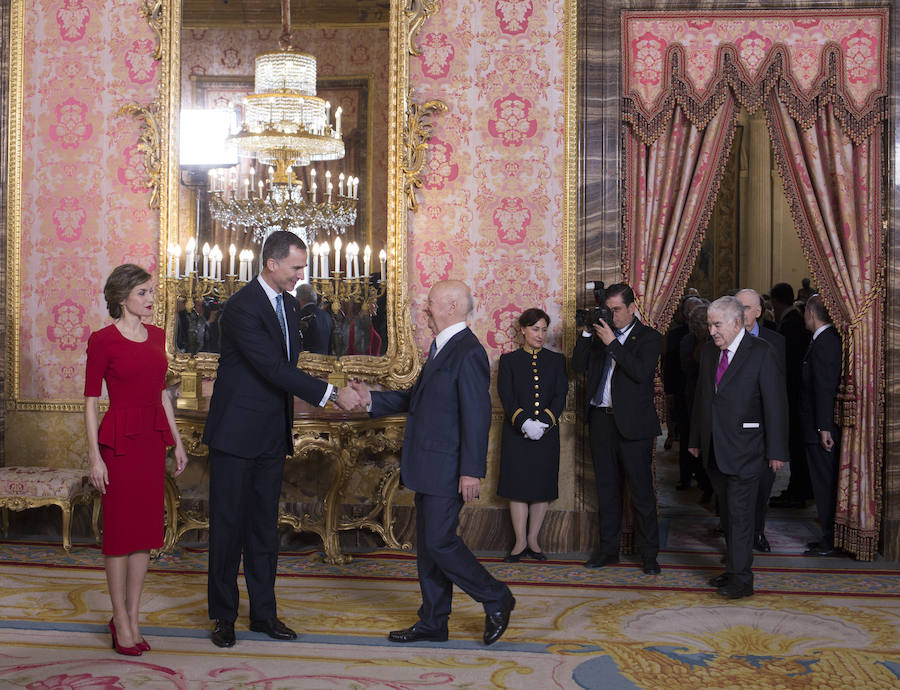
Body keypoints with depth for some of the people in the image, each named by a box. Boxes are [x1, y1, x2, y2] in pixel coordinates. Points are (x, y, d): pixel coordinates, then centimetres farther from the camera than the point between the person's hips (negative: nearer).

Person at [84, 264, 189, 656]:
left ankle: (132, 617, 19)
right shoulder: (103, 340, -8)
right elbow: (90, 401, -8)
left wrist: (176, 441, 13)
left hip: (153, 439, 6)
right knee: (120, 531, 2)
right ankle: (121, 623, 12)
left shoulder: (157, 336, 10)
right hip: (120, 440, -6)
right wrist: (94, 457, -13)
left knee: (146, 529, 9)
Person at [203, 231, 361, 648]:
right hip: (237, 432, -7)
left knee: (265, 525, 12)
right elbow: (275, 368, -23)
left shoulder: (290, 305, 10)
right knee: (229, 524, 3)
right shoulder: (242, 307, -17)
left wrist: (286, 421, 15)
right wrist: (331, 394, -24)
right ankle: (224, 615, 15)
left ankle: (264, 613, 21)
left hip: (272, 435, 8)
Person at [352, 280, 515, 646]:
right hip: (428, 468, 10)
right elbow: (418, 397, 21)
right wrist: (372, 398, 11)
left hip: (448, 469, -10)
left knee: (440, 542, -6)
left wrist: (472, 471, -22)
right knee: (427, 545, 13)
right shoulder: (441, 348, 15)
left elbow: (477, 416, -20)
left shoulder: (468, 352, -16)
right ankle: (433, 622, 23)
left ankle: (496, 600, 11)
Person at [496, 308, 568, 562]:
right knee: (518, 486, 1)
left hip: (547, 434, 2)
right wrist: (524, 422, -19)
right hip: (517, 434, -1)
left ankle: (533, 540, 15)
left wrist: (543, 422, -15)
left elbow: (561, 396, 0)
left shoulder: (556, 360, 8)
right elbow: (506, 397, -4)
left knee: (543, 487, 4)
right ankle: (520, 542, 9)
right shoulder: (509, 360, 4)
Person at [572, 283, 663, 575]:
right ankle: (608, 548, 23)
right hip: (601, 419, 5)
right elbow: (578, 365, 6)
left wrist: (612, 343, -21)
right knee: (607, 488, 13)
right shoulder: (601, 333, 11)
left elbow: (642, 372, -18)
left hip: (632, 423, -5)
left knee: (641, 490, 0)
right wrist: (587, 333, -4)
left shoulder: (649, 337, -3)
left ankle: (649, 553, 10)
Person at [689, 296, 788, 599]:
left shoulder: (761, 352, -9)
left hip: (743, 450, -6)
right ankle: (734, 570, 21)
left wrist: (776, 451, -11)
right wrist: (695, 439, 18)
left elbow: (775, 402, -10)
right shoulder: (709, 352, 10)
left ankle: (741, 579, 1)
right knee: (727, 512, 12)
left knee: (739, 512, -6)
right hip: (714, 449, 6)